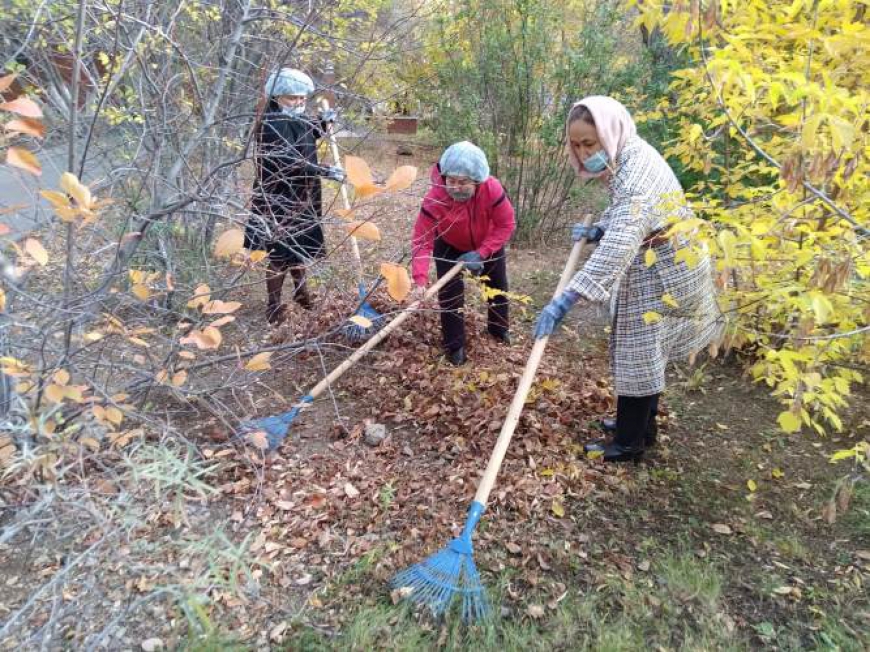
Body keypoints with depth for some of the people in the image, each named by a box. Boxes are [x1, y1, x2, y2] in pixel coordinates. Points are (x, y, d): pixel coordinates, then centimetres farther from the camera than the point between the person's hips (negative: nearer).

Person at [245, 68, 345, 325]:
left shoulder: (298, 119, 8)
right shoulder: (271, 124, -19)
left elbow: (306, 140, 28)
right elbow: (289, 160, -29)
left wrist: (322, 121, 12)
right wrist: (324, 171, -31)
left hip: (300, 197, 9)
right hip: (278, 199, -9)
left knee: (299, 246, 21)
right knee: (280, 252, 0)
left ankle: (300, 290, 39)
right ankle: (274, 304, 13)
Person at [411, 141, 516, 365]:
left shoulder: (492, 189, -38)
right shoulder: (434, 198, -39)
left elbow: (506, 225, -26)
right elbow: (422, 240, -37)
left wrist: (480, 253, -33)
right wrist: (420, 281, -48)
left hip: (488, 244, 2)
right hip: (449, 247, -2)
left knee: (498, 286, 18)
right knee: (450, 293, -8)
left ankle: (498, 329, 45)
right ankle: (454, 345, 12)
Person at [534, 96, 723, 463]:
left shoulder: (637, 173, -31)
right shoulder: (627, 159, 1)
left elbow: (619, 244, -43)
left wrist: (566, 299, -49)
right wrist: (598, 230, -4)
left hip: (661, 276, -10)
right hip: (652, 270, 10)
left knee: (638, 354, 0)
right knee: (644, 352, 19)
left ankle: (629, 443, 16)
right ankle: (641, 425, 36)